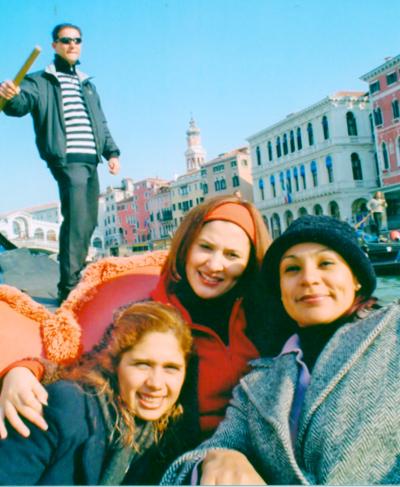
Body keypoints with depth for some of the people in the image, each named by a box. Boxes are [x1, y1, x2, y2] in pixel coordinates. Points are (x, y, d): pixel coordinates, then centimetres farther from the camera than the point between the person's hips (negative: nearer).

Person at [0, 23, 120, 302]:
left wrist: (112, 152, 13)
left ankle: (74, 281, 23)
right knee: (77, 222, -18)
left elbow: (101, 124, 27)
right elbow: (23, 103, -14)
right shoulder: (41, 81, 6)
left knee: (88, 222, 10)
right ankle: (70, 288, -15)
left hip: (90, 160, 7)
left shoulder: (88, 85, 26)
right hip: (67, 159, -7)